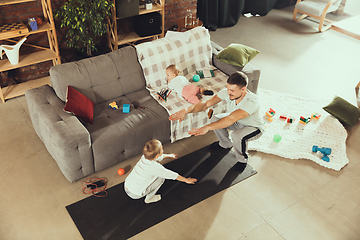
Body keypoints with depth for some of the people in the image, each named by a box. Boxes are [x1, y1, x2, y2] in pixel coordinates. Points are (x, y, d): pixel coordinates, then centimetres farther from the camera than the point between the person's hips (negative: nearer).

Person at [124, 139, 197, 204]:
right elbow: (174, 176, -13)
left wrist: (169, 155, 36)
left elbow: (160, 156, 18)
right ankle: (149, 198, 9)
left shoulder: (145, 156, -6)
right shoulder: (156, 168, -27)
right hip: (135, 195, -7)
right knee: (161, 177, -4)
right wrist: (186, 180, 3)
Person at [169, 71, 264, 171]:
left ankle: (242, 160, -1)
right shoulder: (227, 92, -25)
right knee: (215, 119, -13)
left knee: (237, 135, -35)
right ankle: (226, 144, 16)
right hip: (238, 122, 6)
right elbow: (206, 104, -31)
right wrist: (186, 110, -47)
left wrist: (207, 127, -58)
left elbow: (231, 119, -51)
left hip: (254, 127, -6)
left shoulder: (252, 101, -42)